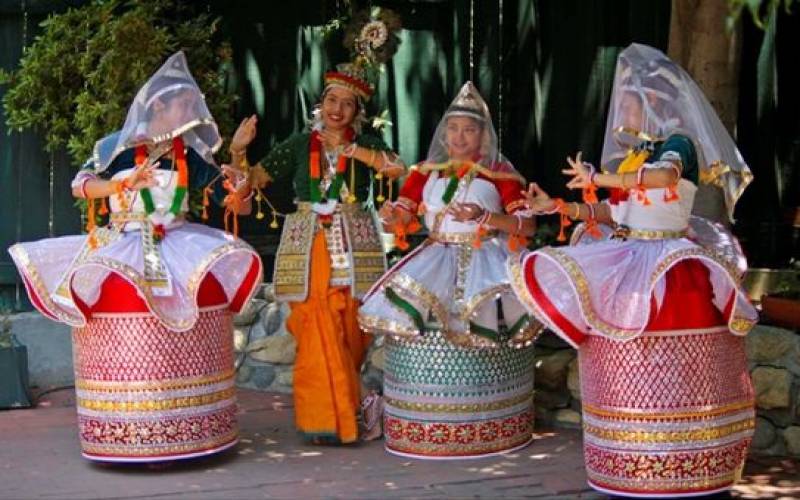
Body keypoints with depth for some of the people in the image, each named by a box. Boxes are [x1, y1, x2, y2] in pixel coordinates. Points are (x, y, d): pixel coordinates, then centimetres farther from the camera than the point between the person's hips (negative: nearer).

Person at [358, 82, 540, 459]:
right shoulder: (426, 173, 13)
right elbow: (399, 221, 9)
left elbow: (527, 226, -3)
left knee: (484, 317, -26)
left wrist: (485, 217, -17)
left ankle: (484, 430, -12)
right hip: (436, 260, 3)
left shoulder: (500, 174, 3)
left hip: (485, 263, -3)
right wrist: (390, 216, -15)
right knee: (415, 322, -18)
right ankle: (422, 428, -9)